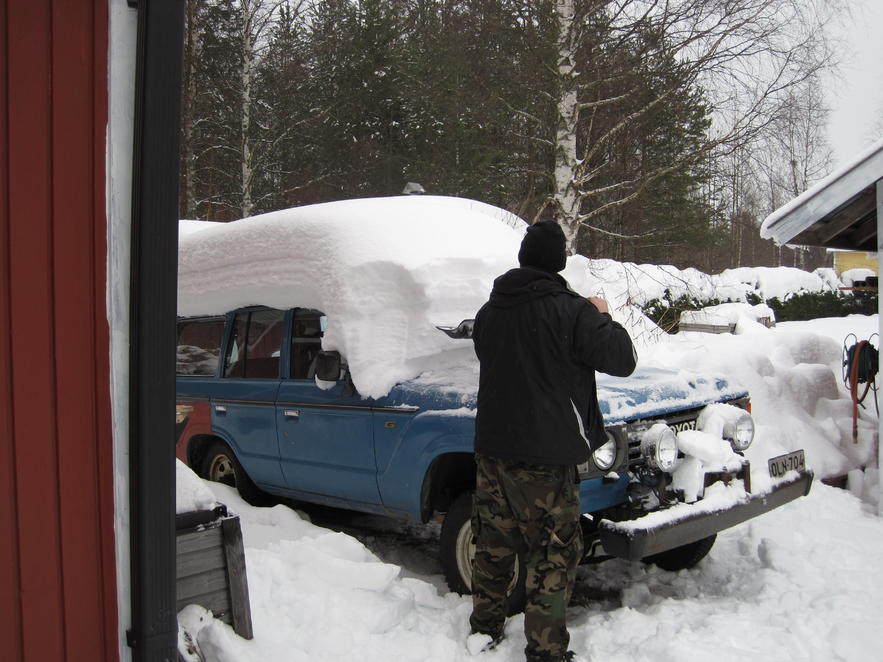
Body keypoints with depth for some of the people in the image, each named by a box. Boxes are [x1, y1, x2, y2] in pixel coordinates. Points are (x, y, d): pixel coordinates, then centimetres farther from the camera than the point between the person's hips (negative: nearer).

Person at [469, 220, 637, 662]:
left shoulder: (489, 310, 6)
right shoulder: (569, 311, -14)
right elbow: (622, 360, -10)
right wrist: (602, 317, 7)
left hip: (491, 447, 7)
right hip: (542, 456, -6)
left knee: (493, 544, 18)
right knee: (553, 555, 5)